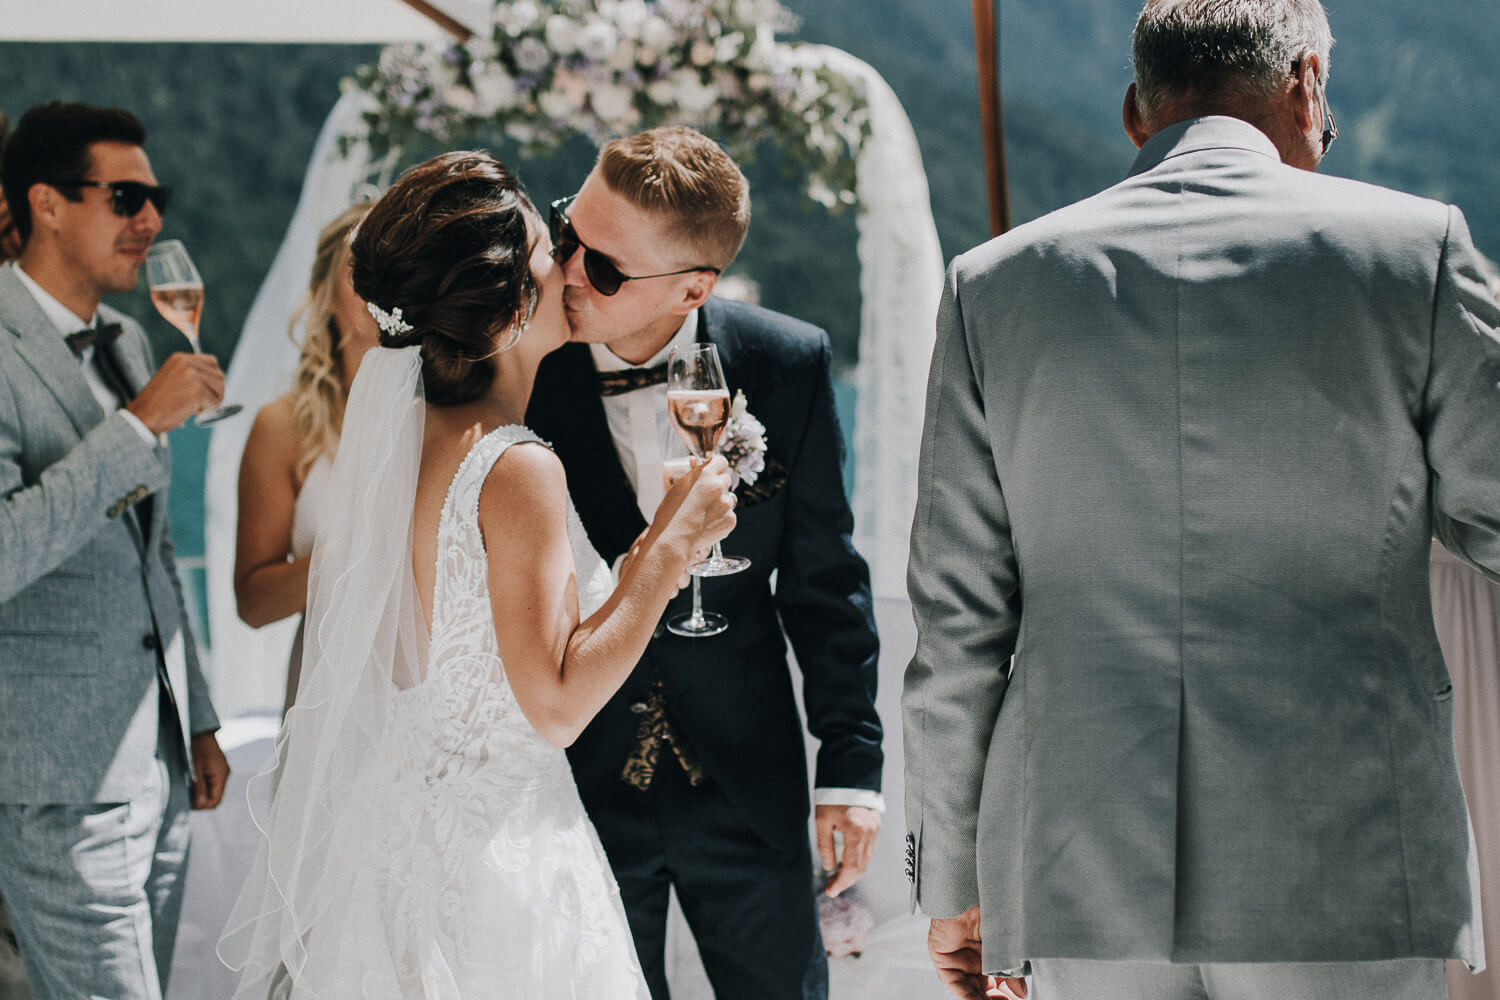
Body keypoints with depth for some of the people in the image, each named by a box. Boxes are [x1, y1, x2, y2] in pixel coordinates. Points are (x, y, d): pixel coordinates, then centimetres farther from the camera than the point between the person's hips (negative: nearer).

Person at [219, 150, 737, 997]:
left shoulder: (401, 437, 3)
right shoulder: (519, 470, -21)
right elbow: (558, 704, -23)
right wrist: (673, 542, -17)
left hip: (395, 821, 9)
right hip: (497, 842, -9)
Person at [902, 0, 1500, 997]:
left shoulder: (995, 281, 6)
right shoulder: (1412, 245, -1)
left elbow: (956, 621, 7)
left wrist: (953, 878, 14)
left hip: (1084, 878, 2)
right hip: (1344, 876, -2)